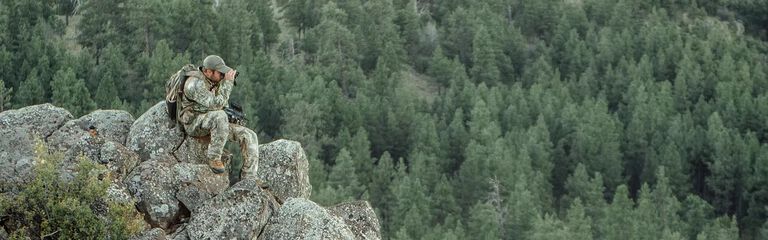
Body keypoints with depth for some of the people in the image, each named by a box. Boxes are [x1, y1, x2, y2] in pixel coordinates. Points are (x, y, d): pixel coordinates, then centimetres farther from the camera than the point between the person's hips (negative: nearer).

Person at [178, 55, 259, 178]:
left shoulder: (214, 81, 7)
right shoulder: (195, 83, -21)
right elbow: (216, 104, -28)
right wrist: (228, 82, -24)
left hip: (214, 122, 8)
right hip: (194, 123, -8)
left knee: (249, 136, -9)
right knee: (220, 116, -40)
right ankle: (213, 157, -24)